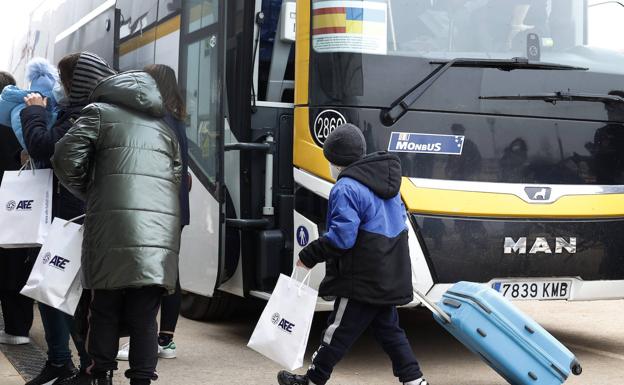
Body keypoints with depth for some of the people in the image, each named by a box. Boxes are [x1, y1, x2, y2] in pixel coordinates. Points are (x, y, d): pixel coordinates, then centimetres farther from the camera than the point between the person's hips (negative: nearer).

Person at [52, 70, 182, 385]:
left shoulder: (100, 112, 14)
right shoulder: (164, 128, 28)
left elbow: (67, 158, 5)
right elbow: (179, 179, 21)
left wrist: (88, 195, 19)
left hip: (114, 226, -3)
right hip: (161, 230, 3)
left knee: (105, 311, 9)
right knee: (144, 317, 6)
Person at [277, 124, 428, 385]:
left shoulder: (346, 189, -17)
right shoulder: (387, 182, 12)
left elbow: (341, 238, -23)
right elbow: (400, 220, 21)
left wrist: (308, 257, -12)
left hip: (362, 280, -9)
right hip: (391, 277, 9)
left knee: (339, 332, 2)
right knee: (388, 329, 17)